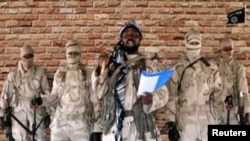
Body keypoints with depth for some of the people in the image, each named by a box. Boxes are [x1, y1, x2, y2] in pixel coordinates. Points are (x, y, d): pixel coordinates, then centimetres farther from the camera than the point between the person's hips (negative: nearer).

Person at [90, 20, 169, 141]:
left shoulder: (150, 65, 8)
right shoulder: (111, 64, 11)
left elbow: (163, 93, 1)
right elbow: (100, 92, 2)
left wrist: (151, 99, -20)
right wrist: (101, 69, -12)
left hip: (141, 127, -1)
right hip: (113, 128, 1)